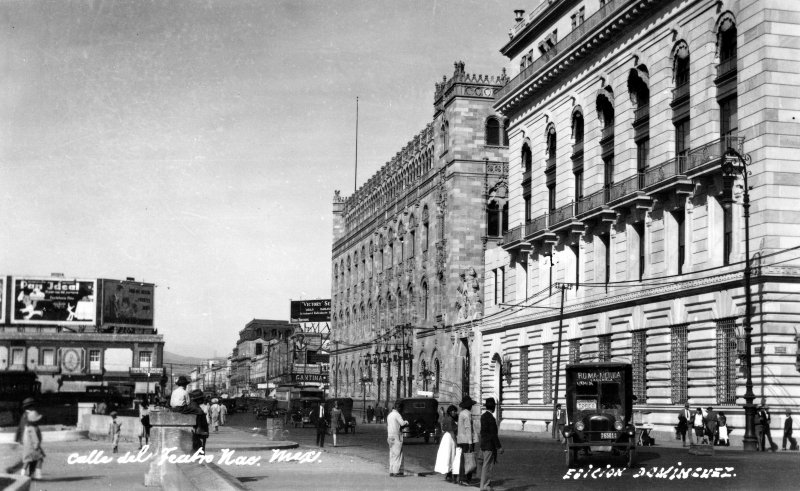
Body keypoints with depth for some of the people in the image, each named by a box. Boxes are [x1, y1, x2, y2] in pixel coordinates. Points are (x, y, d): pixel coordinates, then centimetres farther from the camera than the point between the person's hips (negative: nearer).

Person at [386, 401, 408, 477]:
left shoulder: (389, 415, 15)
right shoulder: (397, 415, -12)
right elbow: (403, 424, -19)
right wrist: (406, 422, 0)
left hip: (390, 436, 9)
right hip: (397, 436, -9)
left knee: (392, 455, 10)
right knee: (397, 454, -6)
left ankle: (391, 472, 10)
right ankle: (396, 472, -8)